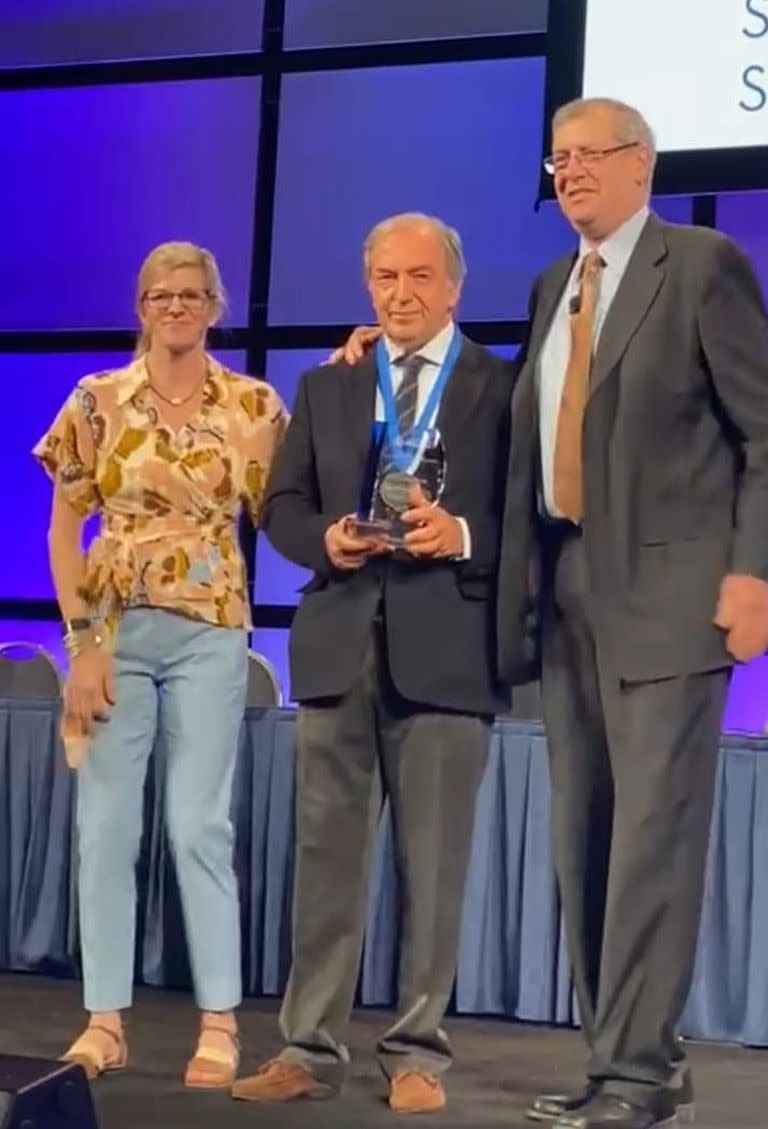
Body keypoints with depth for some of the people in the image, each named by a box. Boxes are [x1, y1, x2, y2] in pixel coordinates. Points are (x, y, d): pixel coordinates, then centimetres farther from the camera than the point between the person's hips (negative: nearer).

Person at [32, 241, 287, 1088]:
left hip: (209, 633, -1)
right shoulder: (98, 401, 2)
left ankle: (220, 1021, 6)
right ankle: (105, 1017, 10)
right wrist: (82, 642, -6)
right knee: (105, 823, 2)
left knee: (199, 824, -1)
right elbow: (63, 530, 2)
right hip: (114, 630, 1)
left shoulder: (253, 406, 4)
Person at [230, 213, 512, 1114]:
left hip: (447, 648, -3)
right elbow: (281, 506, 13)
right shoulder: (325, 387, 17)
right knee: (325, 851, 5)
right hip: (339, 643, 3)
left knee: (433, 859, 1)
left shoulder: (505, 387, 5)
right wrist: (326, 539, -7)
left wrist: (463, 535, -18)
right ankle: (310, 1047, 11)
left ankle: (416, 1051, 10)